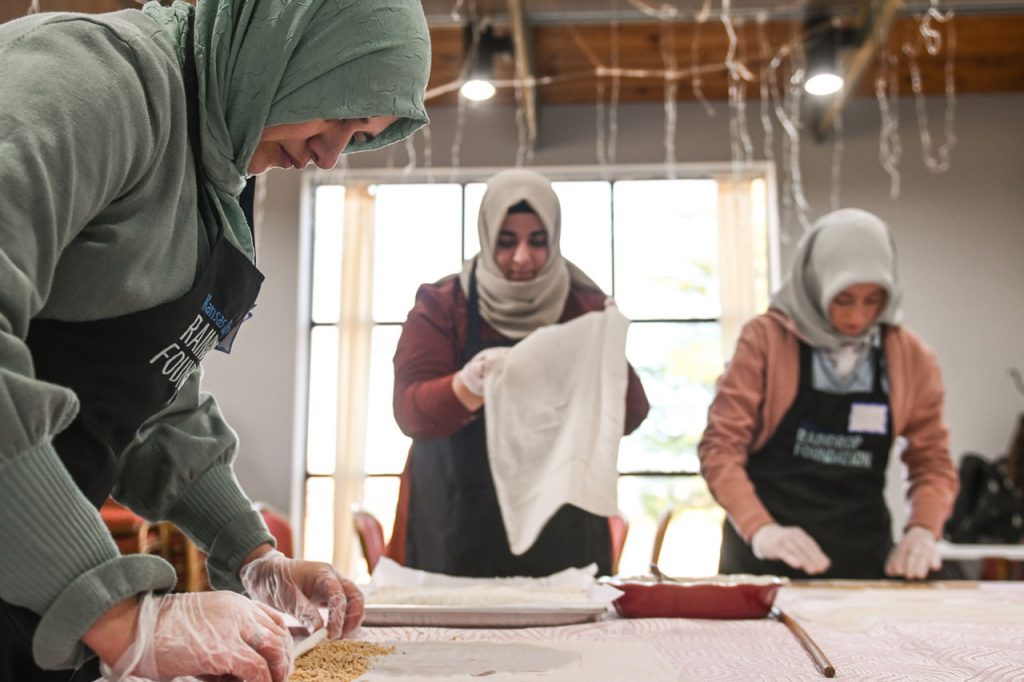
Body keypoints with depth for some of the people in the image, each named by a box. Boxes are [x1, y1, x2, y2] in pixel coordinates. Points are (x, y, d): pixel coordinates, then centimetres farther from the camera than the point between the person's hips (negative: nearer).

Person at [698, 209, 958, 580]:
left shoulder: (910, 358, -1)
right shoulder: (766, 339, -9)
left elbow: (932, 462, 5)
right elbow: (720, 446, -11)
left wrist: (923, 530, -13)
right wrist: (760, 529, -24)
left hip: (862, 559, 3)